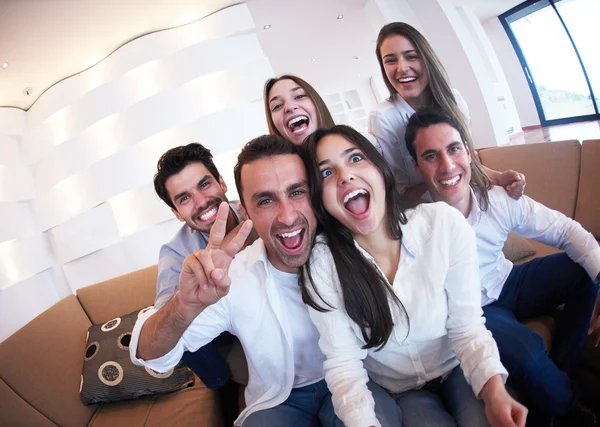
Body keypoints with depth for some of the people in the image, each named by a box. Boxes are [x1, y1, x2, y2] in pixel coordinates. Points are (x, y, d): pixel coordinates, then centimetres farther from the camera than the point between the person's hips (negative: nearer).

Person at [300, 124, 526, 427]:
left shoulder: (444, 223, -18)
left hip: (459, 368, 2)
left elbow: (467, 327, -13)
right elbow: (343, 364, -16)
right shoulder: (322, 266, -20)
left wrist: (494, 389, -29)